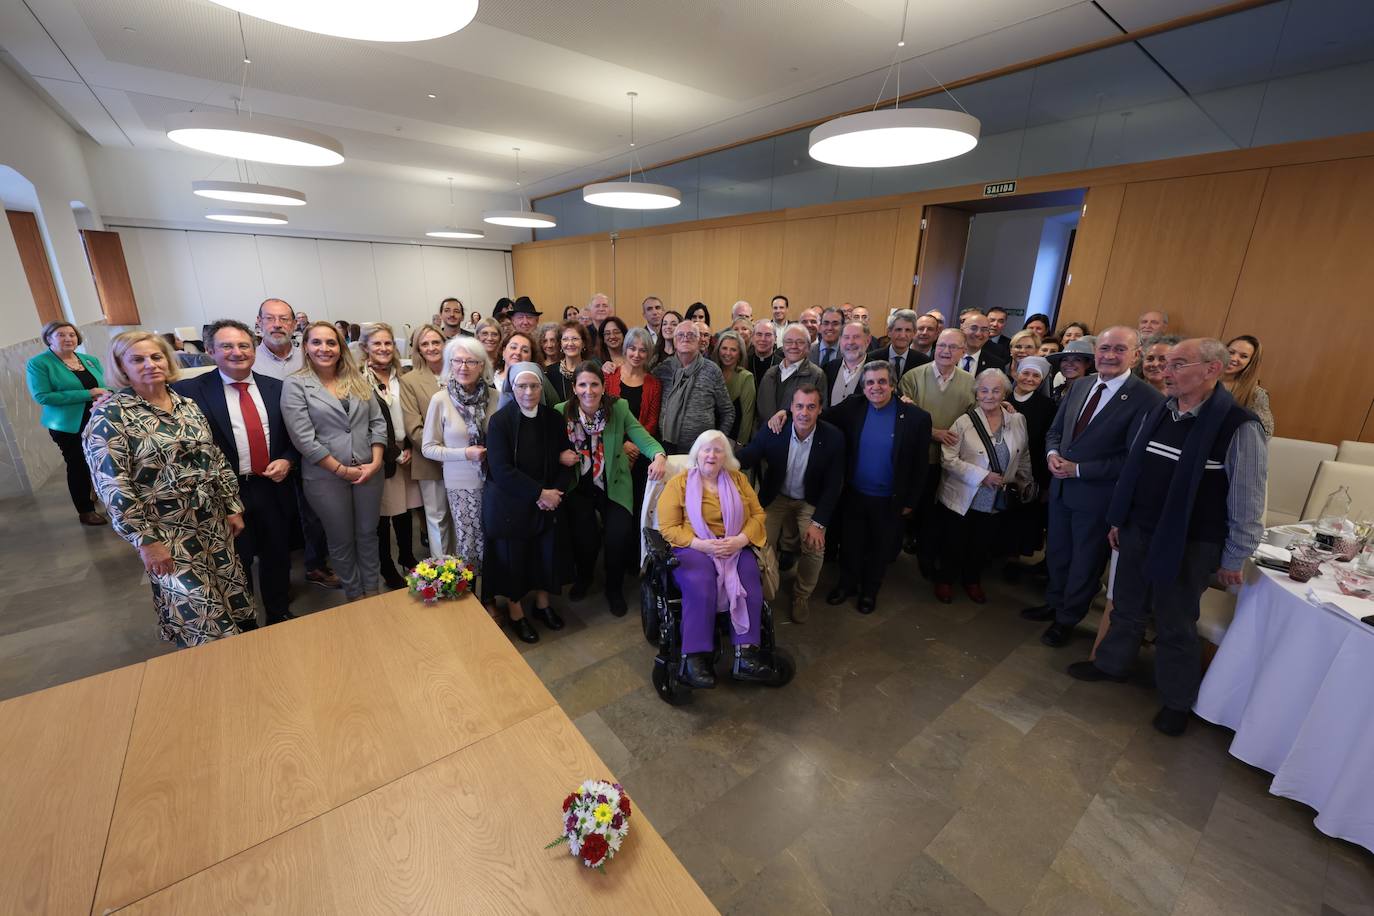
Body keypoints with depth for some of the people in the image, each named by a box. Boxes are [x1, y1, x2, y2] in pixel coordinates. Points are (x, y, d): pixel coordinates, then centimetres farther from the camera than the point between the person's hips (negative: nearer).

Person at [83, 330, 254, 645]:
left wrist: (232, 507, 9)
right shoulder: (109, 415, -12)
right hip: (165, 532, -5)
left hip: (212, 522, 5)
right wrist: (145, 541, -17)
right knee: (201, 615, 0)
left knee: (232, 594, 14)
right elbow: (112, 485, -15)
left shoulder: (187, 405, 6)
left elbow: (216, 458, 10)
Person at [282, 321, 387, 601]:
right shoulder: (295, 384, -5)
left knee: (368, 533, 14)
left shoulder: (358, 380, 6)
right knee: (341, 539, 12)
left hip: (369, 471, 3)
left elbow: (378, 422, 4)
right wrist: (341, 469, -13)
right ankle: (353, 594, 31)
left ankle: (373, 590, 31)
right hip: (326, 476, -3)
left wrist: (376, 462, -8)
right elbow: (303, 438, -12)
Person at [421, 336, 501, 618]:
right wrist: (465, 454, -16)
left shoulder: (493, 396, -3)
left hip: (493, 479, 2)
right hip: (461, 483, -2)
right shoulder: (440, 399, -8)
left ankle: (489, 596, 33)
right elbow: (428, 447, -4)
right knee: (467, 542, 8)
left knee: (491, 540, 12)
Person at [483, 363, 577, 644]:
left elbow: (567, 460, 2)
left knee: (547, 554, 13)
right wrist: (540, 493, -20)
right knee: (512, 559, 9)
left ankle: (542, 604, 38)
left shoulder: (554, 418, -2)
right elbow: (501, 471, -18)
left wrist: (555, 492, -12)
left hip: (548, 504, 3)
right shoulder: (499, 421, -13)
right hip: (510, 505, -3)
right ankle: (515, 613, 33)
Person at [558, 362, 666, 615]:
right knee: (585, 536, -14)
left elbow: (642, 437, -16)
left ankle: (614, 589, 17)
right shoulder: (562, 412, -9)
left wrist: (659, 455, -36)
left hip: (614, 485, 0)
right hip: (578, 487, 0)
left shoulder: (618, 408, -9)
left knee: (620, 534, -14)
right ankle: (583, 577, 25)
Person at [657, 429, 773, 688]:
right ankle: (694, 658, -23)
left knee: (749, 585, -26)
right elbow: (668, 527, -2)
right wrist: (701, 544, -16)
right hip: (694, 548, -3)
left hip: (735, 547, 3)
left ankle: (746, 654, -22)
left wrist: (741, 539, -10)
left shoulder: (738, 479, 15)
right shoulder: (678, 483, 5)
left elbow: (758, 515, 10)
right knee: (700, 587, -32)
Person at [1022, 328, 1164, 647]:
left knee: (1086, 560, 14)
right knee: (1057, 551, 21)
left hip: (1098, 496, -6)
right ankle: (1054, 603, 43)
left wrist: (1079, 470, -21)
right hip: (1061, 486, 6)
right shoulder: (1078, 387, 4)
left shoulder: (1146, 399, -17)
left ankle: (1067, 619, 33)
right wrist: (1052, 453, -9)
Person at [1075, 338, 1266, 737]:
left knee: (1175, 626, 12)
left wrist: (1233, 559, -6)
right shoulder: (1156, 411, 0)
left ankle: (1177, 700, 34)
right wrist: (1117, 519, 12)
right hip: (1137, 532, 5)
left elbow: (1247, 502, -11)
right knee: (1127, 607, 21)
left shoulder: (1239, 426, -17)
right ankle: (1111, 663, 42)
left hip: (1189, 545, -5)